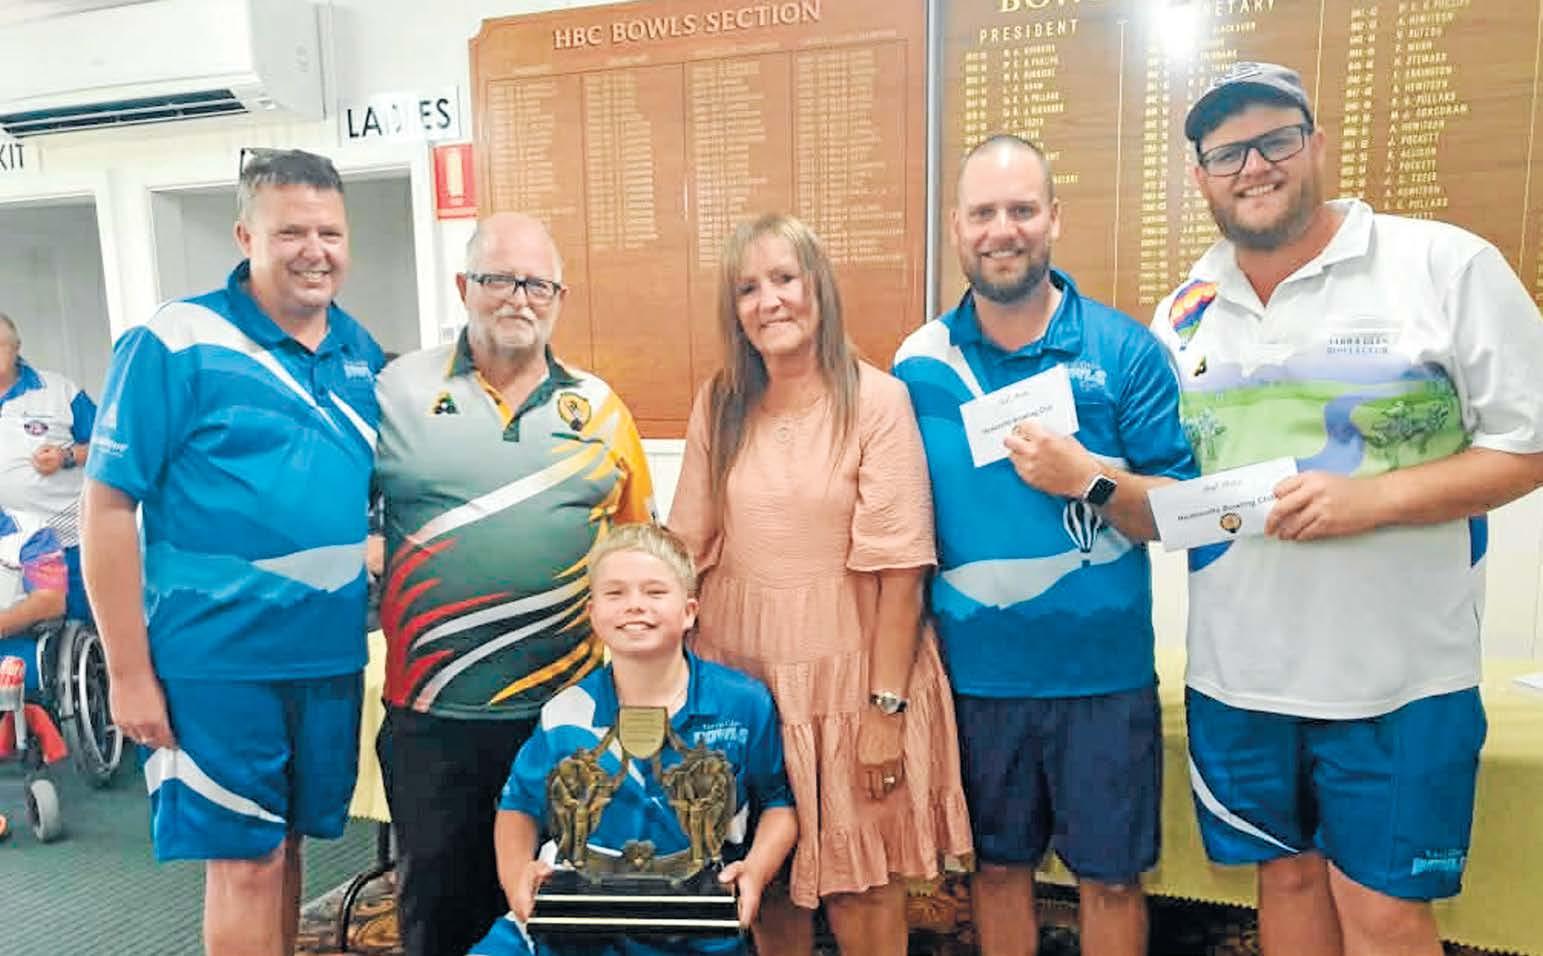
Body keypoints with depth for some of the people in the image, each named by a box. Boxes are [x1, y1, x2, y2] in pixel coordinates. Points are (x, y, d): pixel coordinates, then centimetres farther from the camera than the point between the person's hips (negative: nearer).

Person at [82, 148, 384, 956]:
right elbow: (107, 508, -10)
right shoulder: (173, 344, -11)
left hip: (330, 654, 5)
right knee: (244, 858, 6)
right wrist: (129, 671, -11)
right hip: (218, 659, -5)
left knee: (286, 842, 19)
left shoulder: (361, 353, 6)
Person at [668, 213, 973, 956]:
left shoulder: (877, 401, -11)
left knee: (860, 879, 10)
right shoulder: (718, 404, 3)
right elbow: (691, 546, 7)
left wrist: (886, 704, -14)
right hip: (742, 670, 4)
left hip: (848, 671, -3)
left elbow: (900, 568, -13)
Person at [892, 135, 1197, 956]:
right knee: (996, 865, 19)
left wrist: (1090, 480, -22)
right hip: (973, 671, 2)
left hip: (1102, 670, -1)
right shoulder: (919, 363, -1)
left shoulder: (1126, 351, -6)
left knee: (1110, 876, 15)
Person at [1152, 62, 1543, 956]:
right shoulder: (1183, 312, 6)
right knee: (1288, 876, 18)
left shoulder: (1446, 265, -7)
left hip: (1401, 677, -3)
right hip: (1236, 674, 4)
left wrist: (1380, 495, -21)